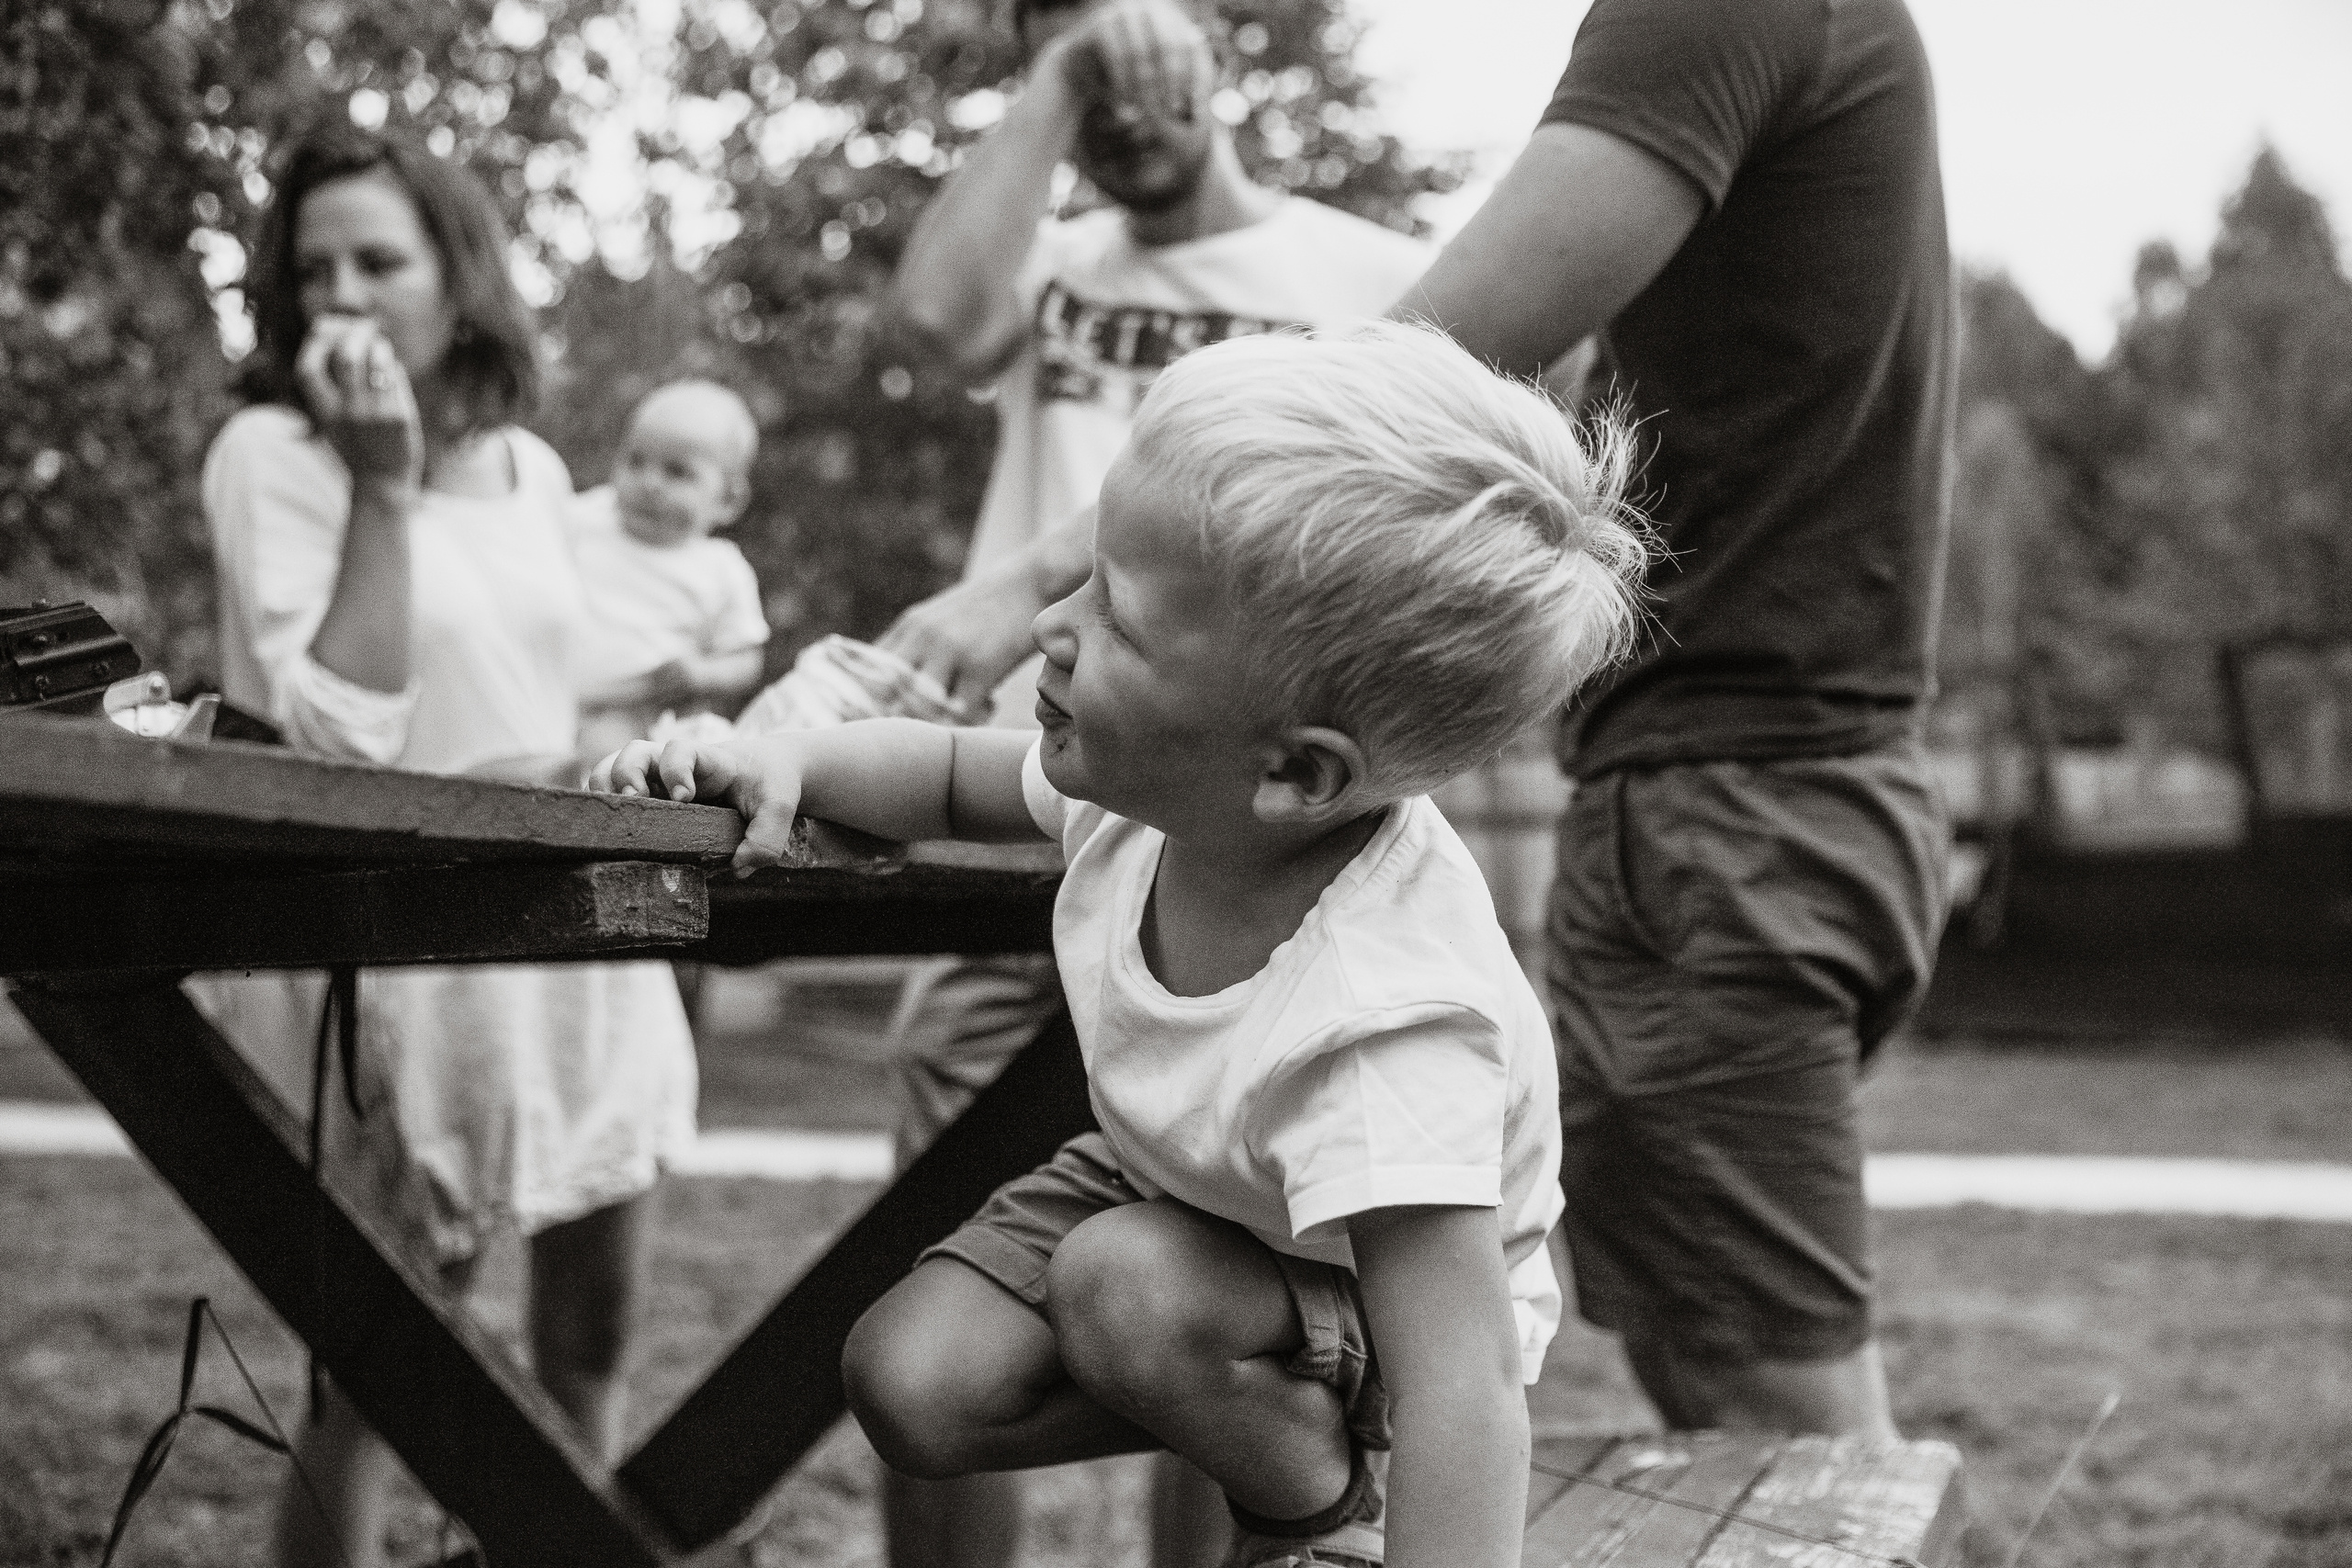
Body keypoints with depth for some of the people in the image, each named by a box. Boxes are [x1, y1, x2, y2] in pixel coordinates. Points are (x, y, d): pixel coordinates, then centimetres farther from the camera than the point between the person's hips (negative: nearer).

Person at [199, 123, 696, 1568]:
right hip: (398, 946, -5)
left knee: (595, 1338, 12)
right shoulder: (270, 456, -6)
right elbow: (336, 736, -16)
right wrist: (384, 483, -16)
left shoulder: (533, 470, 10)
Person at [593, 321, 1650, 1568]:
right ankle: (1251, 1405, 9)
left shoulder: (1383, 1029, -43)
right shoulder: (1156, 793, -22)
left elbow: (1459, 1391, -44)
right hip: (1164, 1182, 6)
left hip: (1373, 1278, -6)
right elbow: (960, 779, 1)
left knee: (1128, 1287, -33)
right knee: (910, 1385, -11)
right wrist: (784, 762, -18)